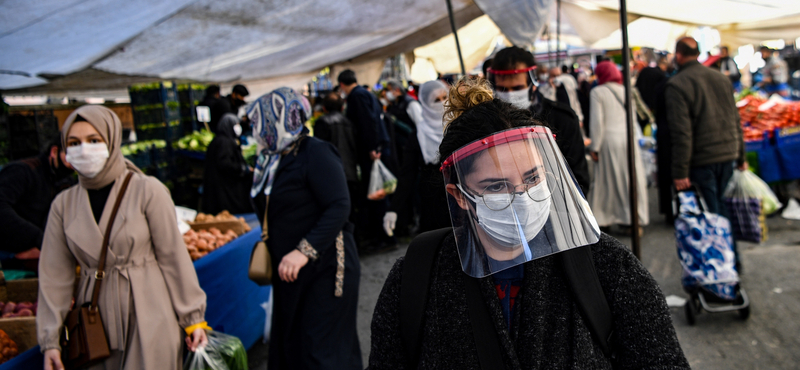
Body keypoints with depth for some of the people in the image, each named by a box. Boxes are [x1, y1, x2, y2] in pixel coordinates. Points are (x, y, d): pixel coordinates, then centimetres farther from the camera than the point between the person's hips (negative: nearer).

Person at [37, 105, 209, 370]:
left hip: (148, 316, -3)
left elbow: (173, 256, -5)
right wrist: (50, 340, 3)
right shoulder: (63, 204, 4)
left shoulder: (148, 191, -8)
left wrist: (192, 317, -3)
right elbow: (55, 274, 6)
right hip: (95, 321, 4)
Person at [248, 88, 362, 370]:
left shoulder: (315, 153, -15)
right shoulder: (272, 159, 10)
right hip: (289, 271, 8)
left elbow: (339, 206, -23)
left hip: (323, 269, -8)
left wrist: (305, 251, -29)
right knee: (290, 347, 14)